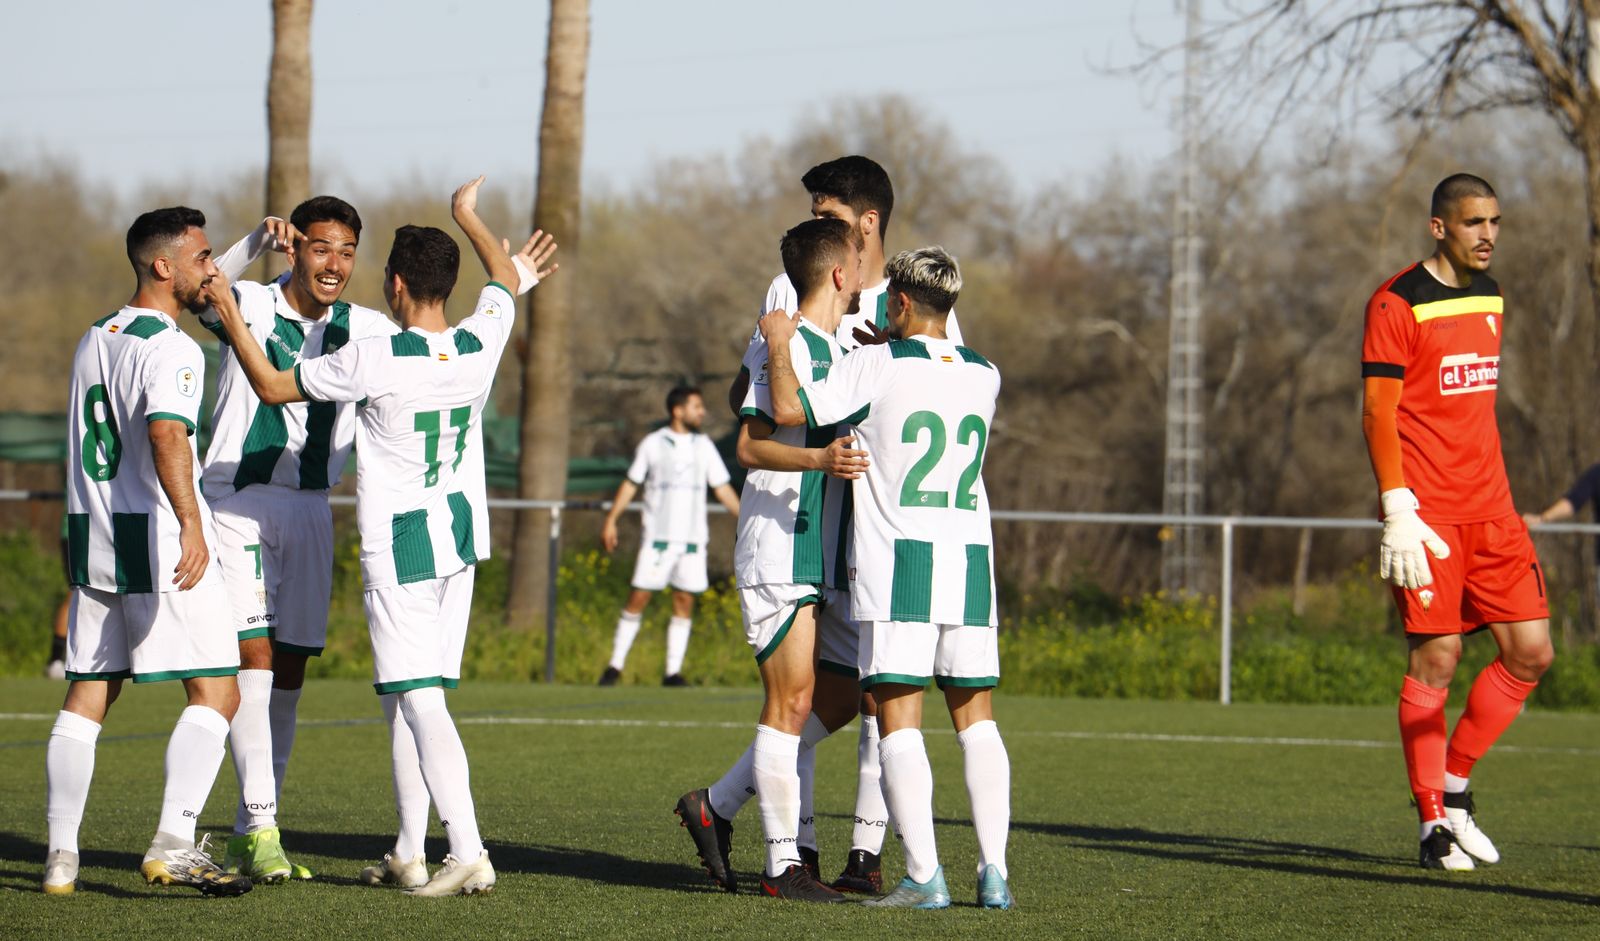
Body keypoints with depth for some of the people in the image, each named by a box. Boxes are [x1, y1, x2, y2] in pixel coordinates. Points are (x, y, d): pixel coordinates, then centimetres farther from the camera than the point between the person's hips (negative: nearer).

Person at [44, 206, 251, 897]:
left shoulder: (93, 340, 16)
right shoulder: (172, 349, -12)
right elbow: (166, 433, -28)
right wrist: (190, 523, -38)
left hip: (92, 531, 8)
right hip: (157, 538, -8)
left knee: (87, 697, 11)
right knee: (216, 691, -7)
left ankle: (61, 856, 9)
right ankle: (172, 844, -17)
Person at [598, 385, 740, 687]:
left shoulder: (704, 446, 9)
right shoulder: (652, 444, 1)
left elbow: (723, 489, 12)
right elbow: (630, 484, 6)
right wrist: (611, 520, 1)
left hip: (692, 538, 3)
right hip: (657, 537, -3)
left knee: (684, 602, 0)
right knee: (639, 597, -6)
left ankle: (673, 672, 5)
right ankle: (615, 666, 2)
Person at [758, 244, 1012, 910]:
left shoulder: (880, 365, -5)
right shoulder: (984, 375, 11)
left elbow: (789, 410, -7)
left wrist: (779, 343, 9)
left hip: (897, 560, -5)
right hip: (971, 557, 5)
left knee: (899, 717, -4)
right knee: (976, 717, 9)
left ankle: (924, 875, -12)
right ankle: (993, 872, 2)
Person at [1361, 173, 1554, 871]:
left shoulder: (1491, 298, 15)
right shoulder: (1397, 304, -8)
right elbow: (1378, 413, -10)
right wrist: (1398, 512, -17)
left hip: (1489, 508, 7)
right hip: (1426, 512, -7)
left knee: (1531, 652, 1)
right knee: (1435, 659, -6)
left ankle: (1454, 786, 16)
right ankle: (1435, 825, 0)